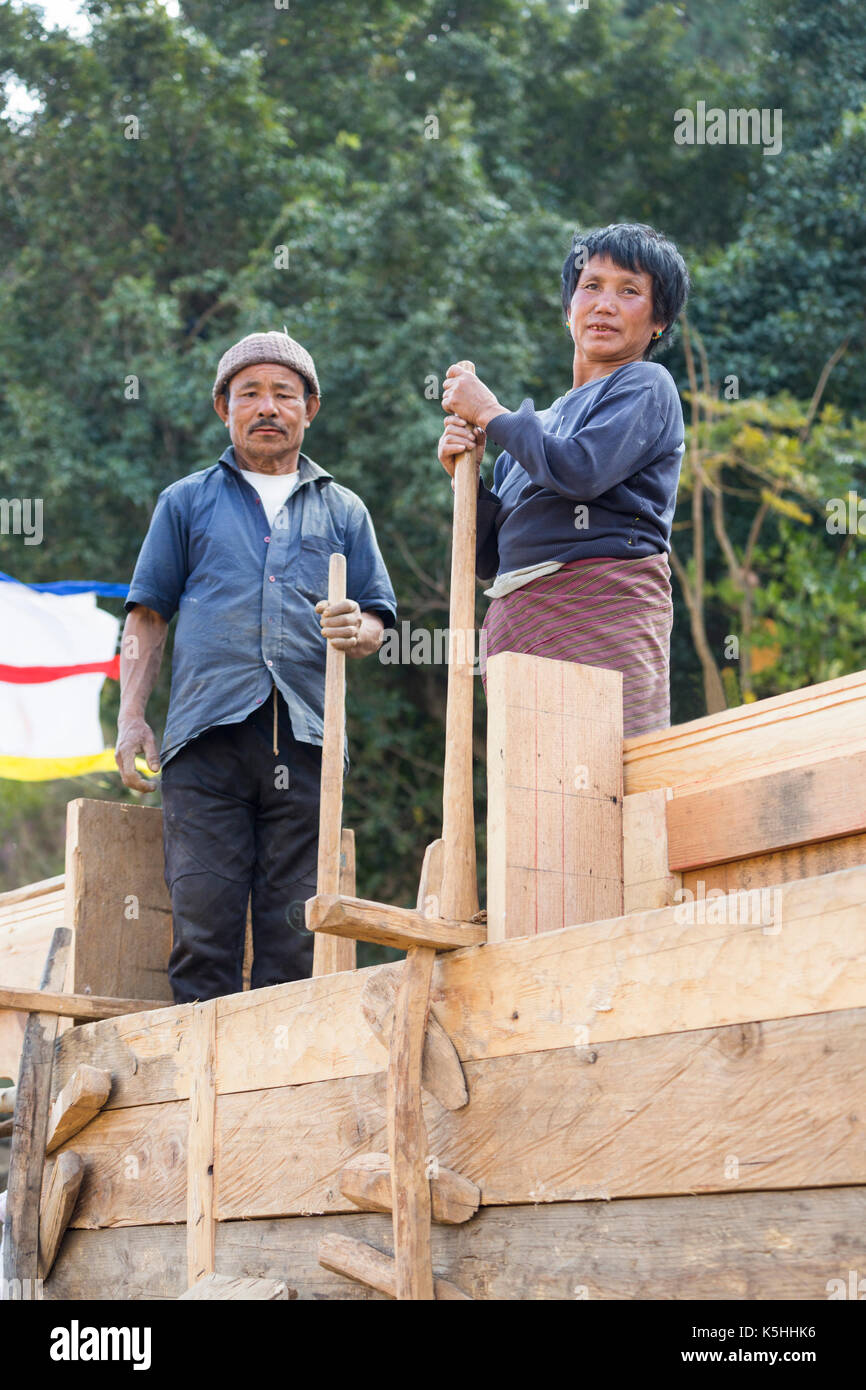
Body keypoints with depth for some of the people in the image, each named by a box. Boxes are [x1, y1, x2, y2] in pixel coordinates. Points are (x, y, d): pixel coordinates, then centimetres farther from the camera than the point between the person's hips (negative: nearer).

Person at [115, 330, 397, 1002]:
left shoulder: (343, 510, 22)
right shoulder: (187, 501, 20)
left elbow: (377, 620, 18)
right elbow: (147, 617, 16)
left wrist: (356, 631, -7)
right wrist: (131, 718, 3)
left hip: (305, 739, 1)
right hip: (207, 734, -1)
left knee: (294, 933, -3)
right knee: (202, 924, -8)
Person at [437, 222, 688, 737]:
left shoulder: (646, 386, 7)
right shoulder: (542, 421, 27)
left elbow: (580, 471, -14)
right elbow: (491, 557, 23)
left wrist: (490, 413, 1)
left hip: (601, 604, -7)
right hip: (513, 626, 7)